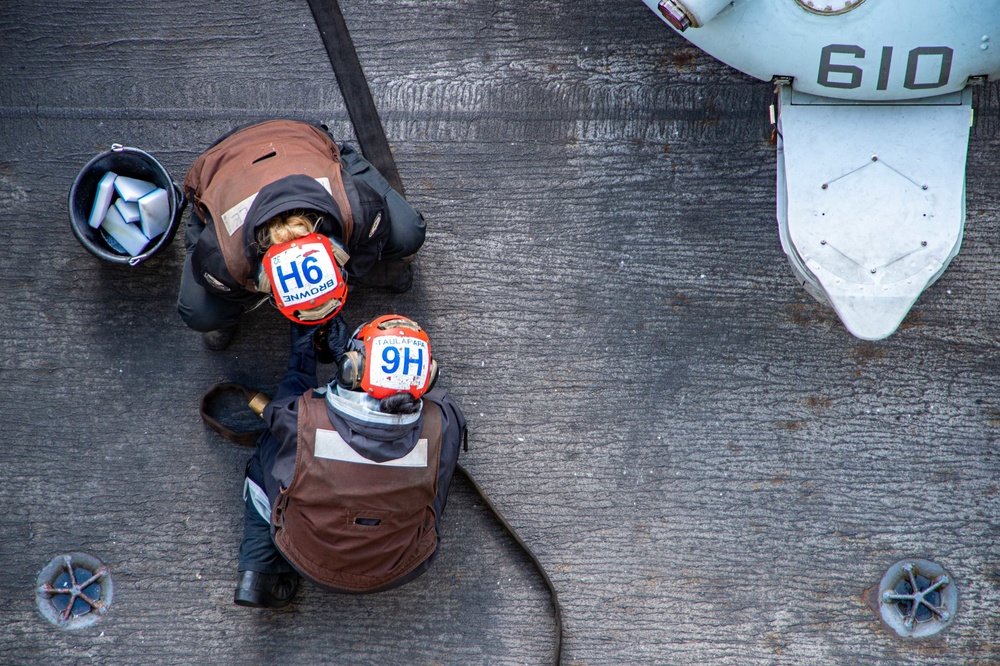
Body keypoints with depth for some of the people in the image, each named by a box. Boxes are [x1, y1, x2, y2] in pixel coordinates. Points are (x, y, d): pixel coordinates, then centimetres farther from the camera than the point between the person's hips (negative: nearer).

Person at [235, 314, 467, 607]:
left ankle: (258, 575, 19)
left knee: (268, 448, 20)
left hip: (311, 566, 0)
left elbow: (280, 407, -3)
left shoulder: (304, 420, -31)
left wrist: (301, 353, 11)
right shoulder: (439, 426, -28)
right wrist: (345, 350, 7)